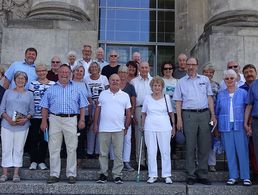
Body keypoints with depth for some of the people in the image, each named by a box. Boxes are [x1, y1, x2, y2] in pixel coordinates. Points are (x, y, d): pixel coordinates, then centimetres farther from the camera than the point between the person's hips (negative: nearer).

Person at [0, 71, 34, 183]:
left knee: (18, 149, 2)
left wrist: (26, 119, -11)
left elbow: (32, 110, 8)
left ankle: (16, 174, 9)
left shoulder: (29, 94, 10)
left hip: (22, 126, 0)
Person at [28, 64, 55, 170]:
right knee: (33, 139, 3)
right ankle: (33, 161, 15)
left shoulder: (53, 84, 5)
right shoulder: (33, 84, 5)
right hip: (34, 116, 0)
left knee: (44, 139, 7)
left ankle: (41, 161, 18)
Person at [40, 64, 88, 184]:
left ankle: (71, 174, 9)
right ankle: (54, 174, 10)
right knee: (54, 148, 3)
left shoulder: (77, 88, 12)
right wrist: (44, 121, 1)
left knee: (71, 148, 1)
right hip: (55, 119, 1)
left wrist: (82, 120, -1)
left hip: (71, 120, -1)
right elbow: (45, 106, 10)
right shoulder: (51, 88, 13)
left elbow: (82, 105, 8)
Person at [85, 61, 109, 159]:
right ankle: (90, 151, 8)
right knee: (91, 128, -1)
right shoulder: (86, 79, 7)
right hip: (90, 106, 0)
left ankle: (98, 150, 9)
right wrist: (92, 101, -6)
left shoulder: (104, 78, 6)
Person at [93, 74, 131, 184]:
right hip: (104, 128, 1)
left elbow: (128, 113, 9)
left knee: (118, 153, 2)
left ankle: (117, 175, 10)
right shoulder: (103, 94, 9)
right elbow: (98, 110, 10)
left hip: (118, 129, 0)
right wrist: (95, 124, 4)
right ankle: (103, 174, 16)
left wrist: (126, 127, 4)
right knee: (103, 153, 6)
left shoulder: (125, 96, 8)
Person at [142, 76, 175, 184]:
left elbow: (171, 113, 11)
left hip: (164, 127, 0)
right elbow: (143, 114, 12)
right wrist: (142, 127, 7)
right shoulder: (147, 98, 7)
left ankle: (167, 175, 10)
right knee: (151, 152, 3)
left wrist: (173, 126, 7)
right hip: (150, 128, 1)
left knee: (165, 151, 1)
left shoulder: (166, 97, 7)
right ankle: (152, 175, 12)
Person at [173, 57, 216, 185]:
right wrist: (179, 119, -3)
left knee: (205, 146, 4)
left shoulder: (205, 80, 14)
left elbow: (209, 98, 12)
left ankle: (202, 175, 13)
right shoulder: (181, 82, 9)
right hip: (189, 115, -2)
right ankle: (191, 175, 8)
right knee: (190, 146, 0)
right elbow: (178, 102, 5)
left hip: (204, 114, 2)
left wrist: (212, 115, 4)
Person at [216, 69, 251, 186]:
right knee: (230, 152, 5)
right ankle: (233, 176, 13)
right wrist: (216, 128, 8)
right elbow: (217, 111, 13)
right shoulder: (221, 95, 9)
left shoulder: (243, 93, 4)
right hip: (226, 127, 2)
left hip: (240, 126, -2)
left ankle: (246, 177, 6)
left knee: (242, 151, -3)